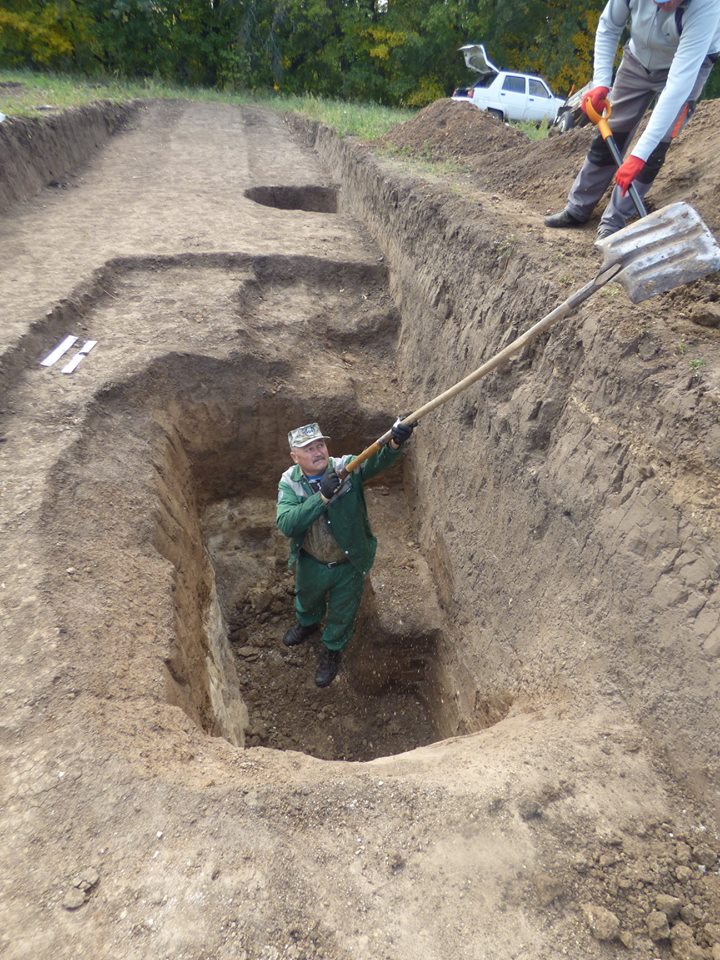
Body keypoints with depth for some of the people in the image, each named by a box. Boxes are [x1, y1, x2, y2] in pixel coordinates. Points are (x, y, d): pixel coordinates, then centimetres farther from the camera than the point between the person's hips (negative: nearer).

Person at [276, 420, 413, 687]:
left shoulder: (346, 467, -23)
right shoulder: (289, 482, -19)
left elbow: (377, 461, -41)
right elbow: (286, 524, -34)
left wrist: (395, 443, -63)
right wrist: (322, 497, -45)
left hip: (349, 565, -2)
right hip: (310, 563, 2)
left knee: (342, 613, 23)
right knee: (307, 601, 33)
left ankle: (332, 650, 54)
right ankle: (307, 624, 68)